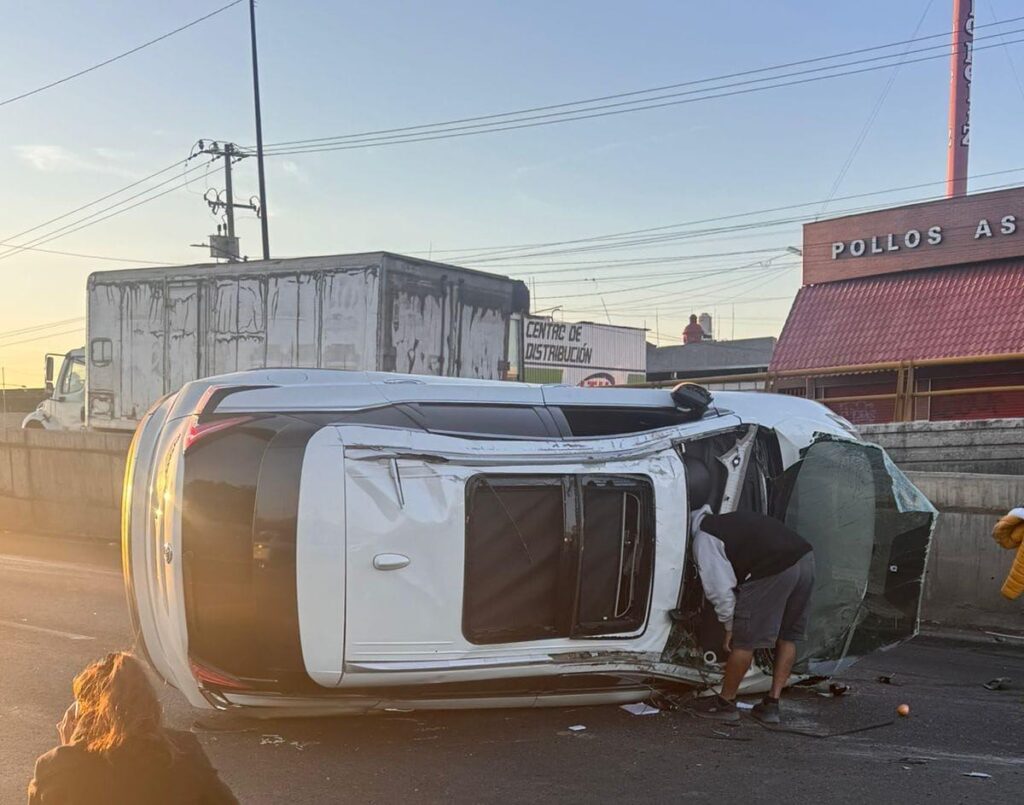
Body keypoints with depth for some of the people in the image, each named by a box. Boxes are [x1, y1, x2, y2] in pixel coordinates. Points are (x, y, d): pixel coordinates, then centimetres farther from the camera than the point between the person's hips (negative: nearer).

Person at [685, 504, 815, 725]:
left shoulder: (704, 540, 9)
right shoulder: (729, 521, 34)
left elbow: (720, 589, 1)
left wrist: (730, 628, 12)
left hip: (773, 572, -9)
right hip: (805, 558, 9)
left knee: (744, 641, 5)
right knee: (788, 637, 19)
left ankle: (725, 703, 18)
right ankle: (772, 704, 23)